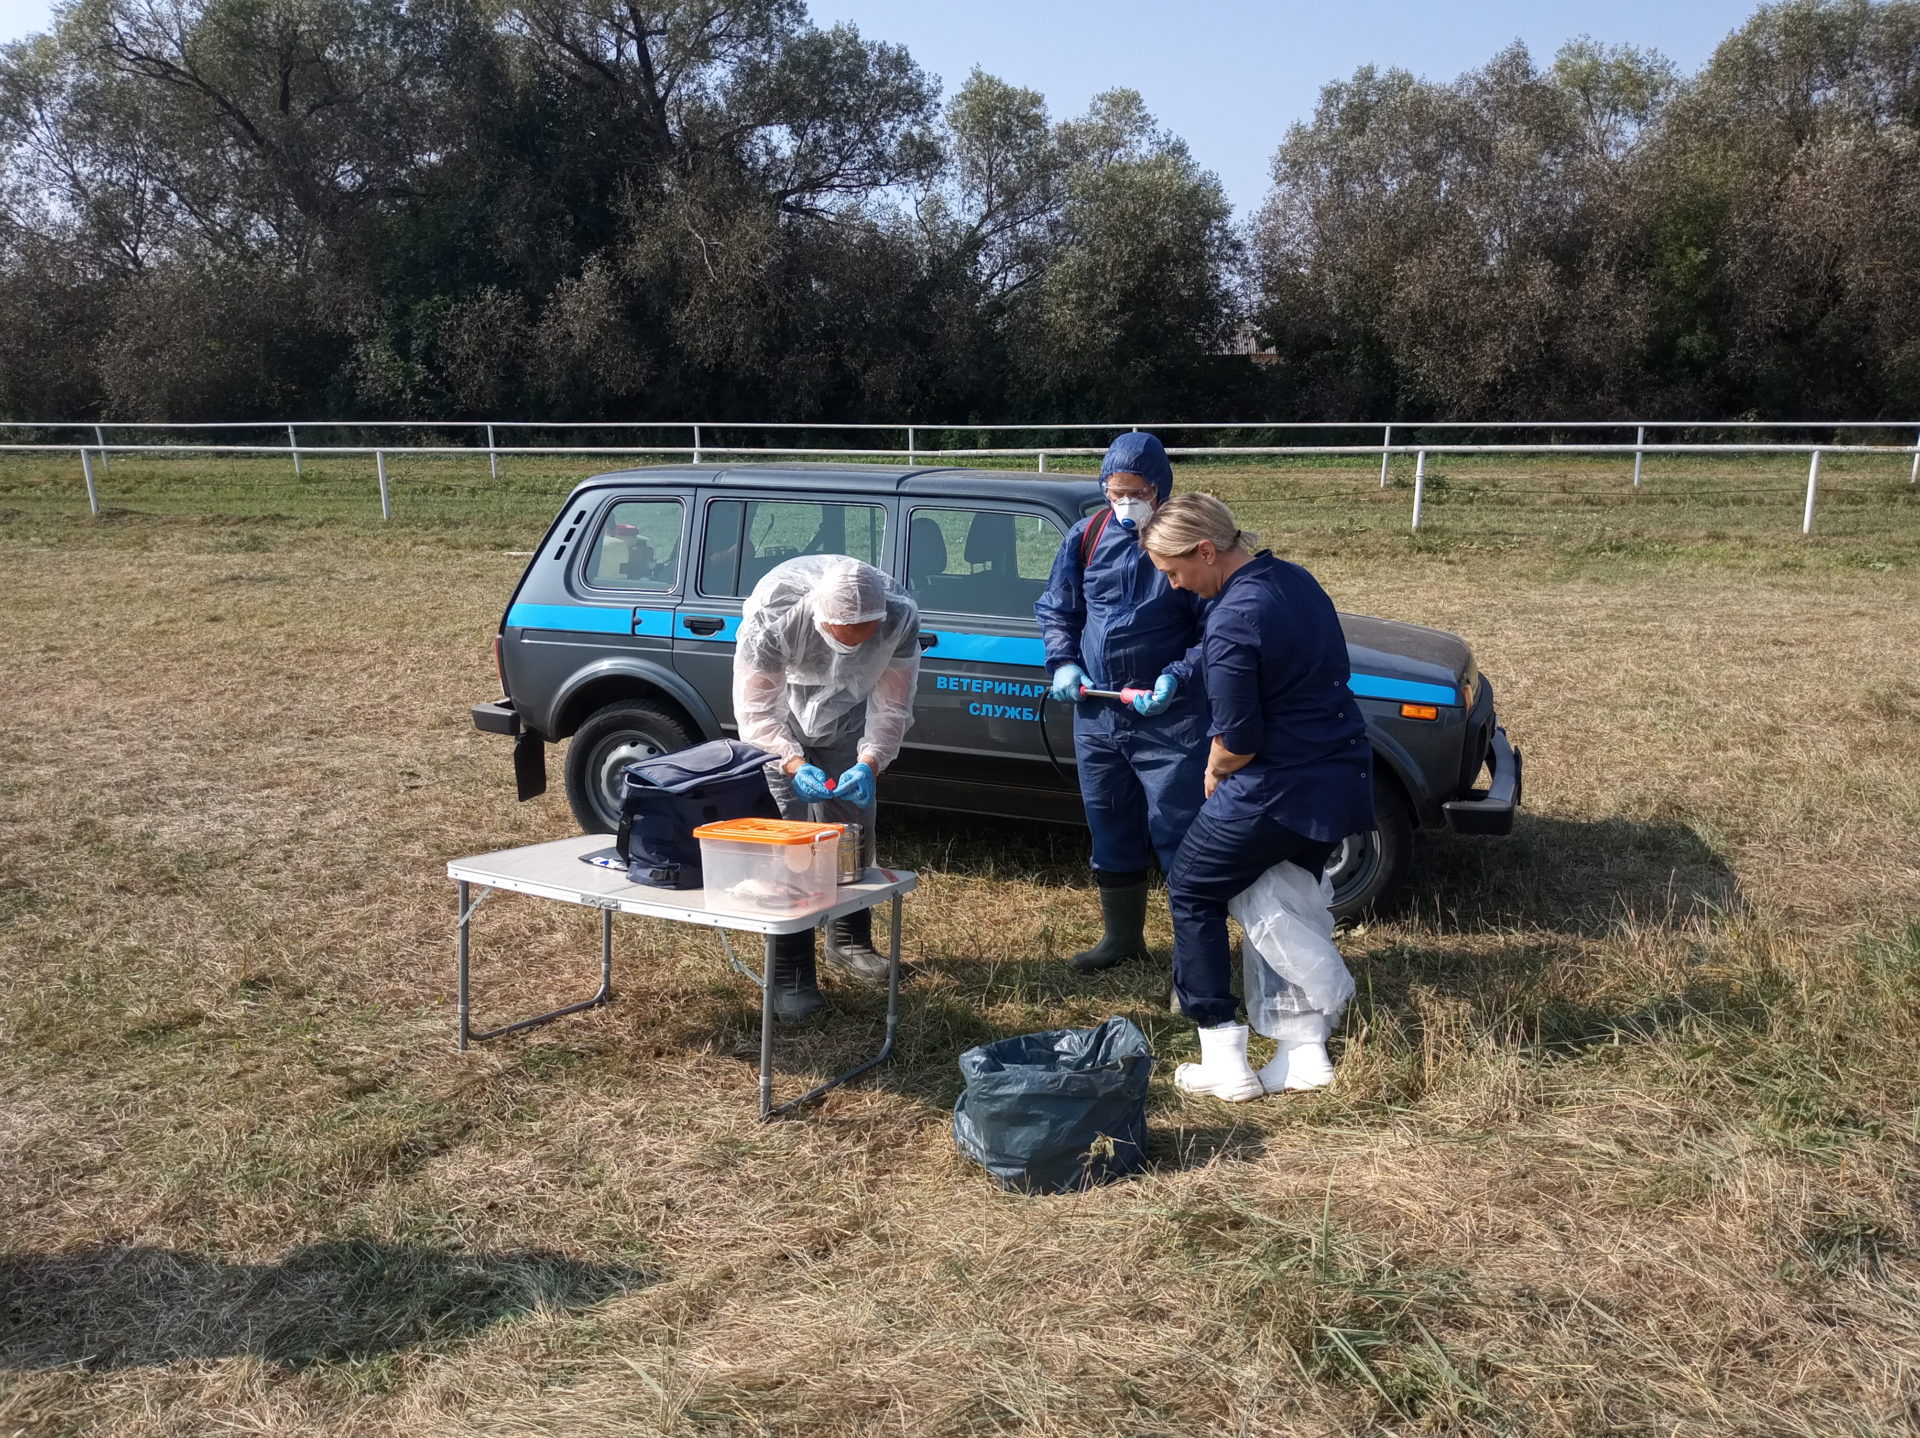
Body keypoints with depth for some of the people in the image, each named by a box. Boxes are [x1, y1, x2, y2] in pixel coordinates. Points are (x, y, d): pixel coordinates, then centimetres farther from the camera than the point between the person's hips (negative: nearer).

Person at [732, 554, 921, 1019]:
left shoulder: (900, 618, -31)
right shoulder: (772, 618, -39)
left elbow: (891, 707, -19)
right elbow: (756, 712, -28)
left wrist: (869, 763, -34)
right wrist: (795, 765, -42)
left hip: (845, 717, 3)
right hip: (780, 713, -3)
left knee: (854, 825, 10)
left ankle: (848, 941, 34)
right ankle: (790, 977, -7)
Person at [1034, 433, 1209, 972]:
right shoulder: (1087, 537, 3)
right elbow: (1055, 609, 15)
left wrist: (1178, 678, -20)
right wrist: (1064, 664, -1)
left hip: (1169, 719, -5)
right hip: (1096, 713, 5)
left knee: (1178, 834, -4)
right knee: (1111, 830, 16)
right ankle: (1121, 935, 33)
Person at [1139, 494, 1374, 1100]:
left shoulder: (1233, 621, -22)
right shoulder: (1295, 578, 7)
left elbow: (1238, 741, -20)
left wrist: (1213, 773, 2)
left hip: (1279, 788, -9)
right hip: (1341, 776, 9)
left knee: (1191, 892, 9)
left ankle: (1225, 1061, 9)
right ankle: (1306, 1054, 22)